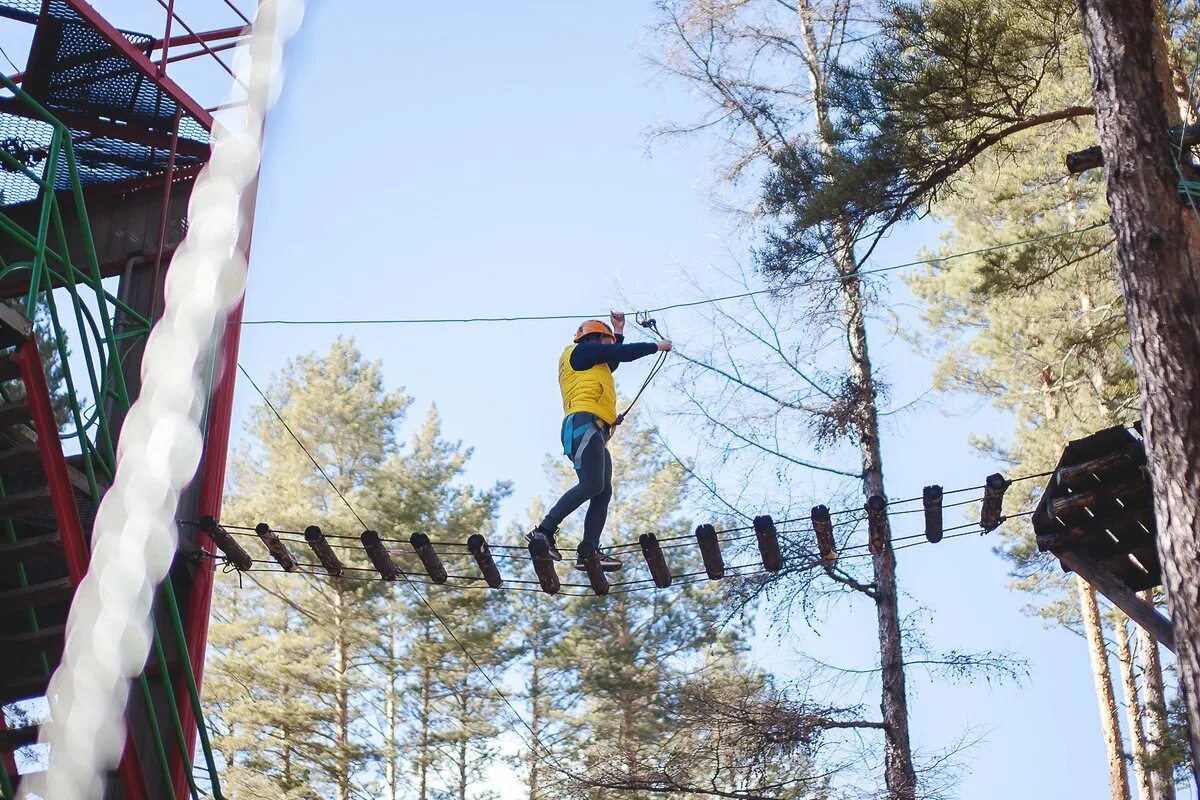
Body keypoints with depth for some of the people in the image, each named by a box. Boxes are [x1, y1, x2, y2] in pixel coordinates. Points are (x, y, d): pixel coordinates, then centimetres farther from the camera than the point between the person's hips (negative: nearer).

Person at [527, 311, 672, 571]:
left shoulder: (593, 365, 34)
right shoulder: (580, 350, 9)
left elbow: (613, 362, 52)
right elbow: (624, 353, 5)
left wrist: (619, 331, 53)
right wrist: (658, 346, 17)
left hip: (596, 433, 10)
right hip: (584, 423, -10)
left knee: (603, 493, -3)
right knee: (591, 485, -23)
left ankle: (588, 552, -14)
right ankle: (544, 531, -25)